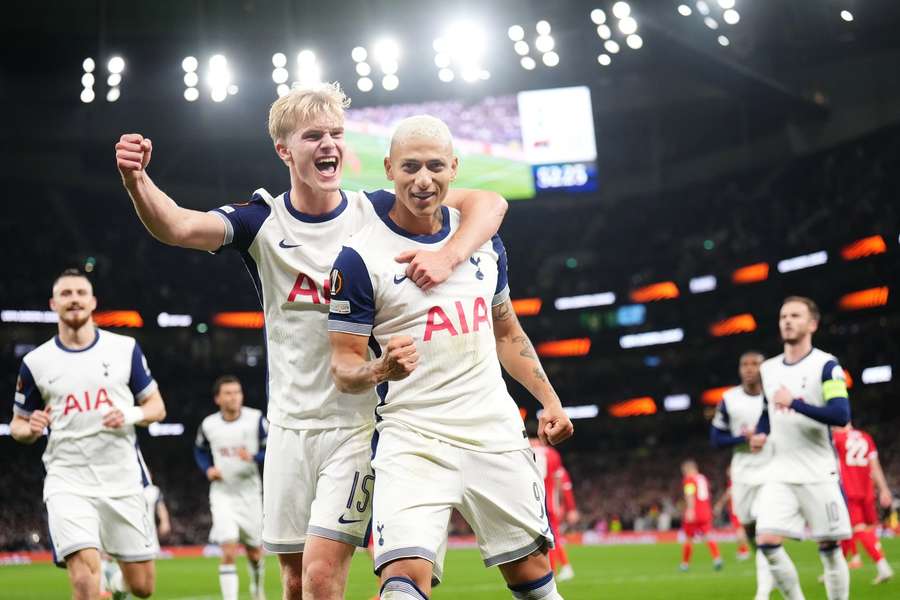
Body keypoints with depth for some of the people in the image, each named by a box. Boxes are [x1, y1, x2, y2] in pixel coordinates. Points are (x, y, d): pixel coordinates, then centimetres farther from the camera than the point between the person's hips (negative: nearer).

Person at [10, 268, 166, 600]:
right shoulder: (35, 362, 3)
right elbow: (18, 425, 12)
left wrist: (131, 415, -12)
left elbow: (157, 407, 10)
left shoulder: (125, 349, 4)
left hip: (123, 481, 2)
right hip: (67, 483, -2)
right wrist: (31, 428, -11)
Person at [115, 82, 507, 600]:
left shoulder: (377, 214, -3)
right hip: (291, 425, 3)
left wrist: (449, 257, -28)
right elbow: (179, 227, -19)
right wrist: (136, 179, -39)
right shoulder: (263, 222, -1)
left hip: (362, 423, -2)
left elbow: (489, 203, -9)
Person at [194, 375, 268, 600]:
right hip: (222, 494, -1)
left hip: (249, 493, 1)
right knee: (229, 551, -17)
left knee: (254, 552, 15)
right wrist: (207, 469, -4)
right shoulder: (208, 425, -3)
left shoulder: (256, 419, -9)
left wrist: (253, 457, -25)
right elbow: (199, 451, 15)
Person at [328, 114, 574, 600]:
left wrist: (549, 400, 16)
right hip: (412, 436, -5)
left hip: (494, 431, 5)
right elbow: (344, 365, -6)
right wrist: (379, 369, -27)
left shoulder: (481, 237, 10)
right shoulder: (360, 256, -7)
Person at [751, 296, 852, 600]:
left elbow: (841, 415, -20)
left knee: (829, 548, 2)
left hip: (819, 474, -4)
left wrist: (795, 403, -26)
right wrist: (760, 435, 7)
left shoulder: (826, 365, -7)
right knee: (766, 541, -10)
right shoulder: (768, 369, 12)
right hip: (780, 474, 5)